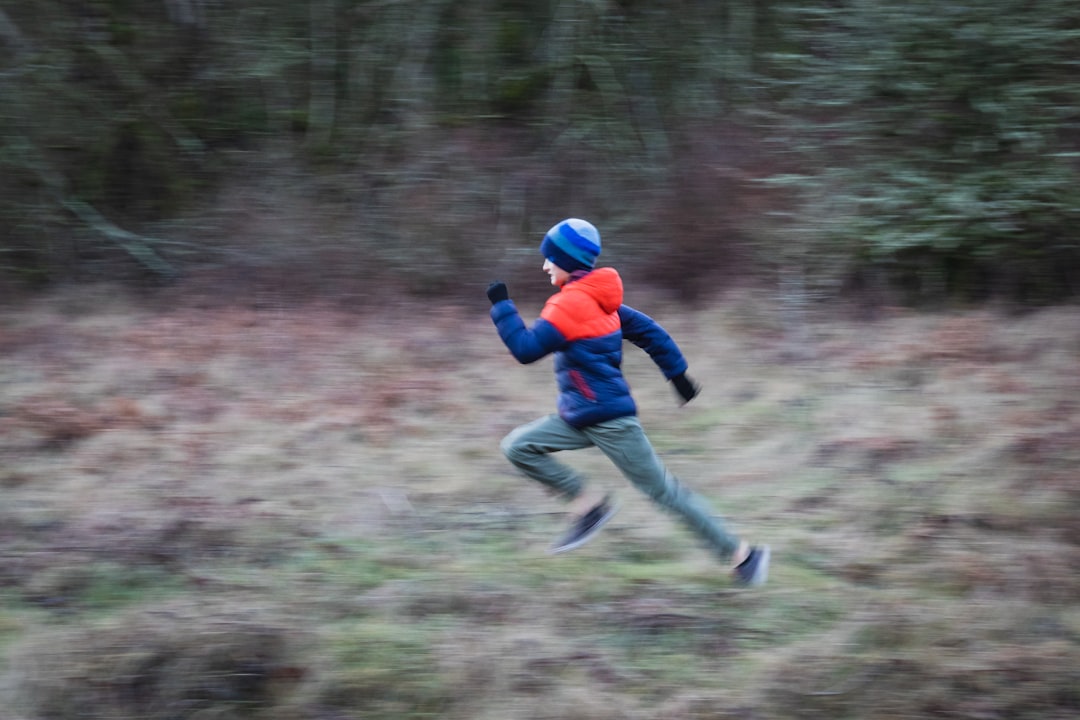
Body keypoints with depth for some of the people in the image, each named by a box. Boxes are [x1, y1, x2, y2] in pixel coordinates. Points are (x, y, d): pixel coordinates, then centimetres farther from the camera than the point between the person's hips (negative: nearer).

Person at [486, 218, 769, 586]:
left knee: (662, 489, -2)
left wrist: (501, 306, -12)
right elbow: (647, 330, 14)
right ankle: (586, 504, 6)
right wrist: (677, 373, 18)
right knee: (517, 447, 3)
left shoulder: (569, 304, -19)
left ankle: (740, 553, 8)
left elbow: (526, 348, -22)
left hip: (608, 420, -10)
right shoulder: (596, 298, 11)